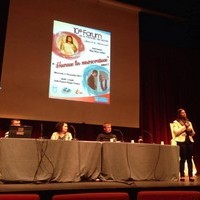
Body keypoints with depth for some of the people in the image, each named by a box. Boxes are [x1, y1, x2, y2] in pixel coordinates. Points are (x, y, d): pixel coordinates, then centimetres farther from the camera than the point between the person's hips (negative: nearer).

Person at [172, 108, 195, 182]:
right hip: (181, 141, -5)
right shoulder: (176, 122, 4)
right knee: (183, 158, -8)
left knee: (189, 159, -1)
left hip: (190, 141, 5)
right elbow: (176, 132, -10)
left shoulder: (189, 122, 21)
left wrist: (190, 130, -1)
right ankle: (182, 176, -4)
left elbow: (193, 133, 20)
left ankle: (190, 175, 1)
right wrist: (184, 127, -9)